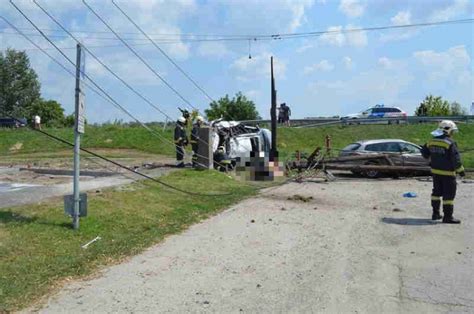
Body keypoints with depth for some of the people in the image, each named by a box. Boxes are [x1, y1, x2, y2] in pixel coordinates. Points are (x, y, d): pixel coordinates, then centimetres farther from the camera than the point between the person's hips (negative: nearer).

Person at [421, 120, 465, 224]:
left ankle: (435, 213, 24)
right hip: (447, 173, -7)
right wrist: (460, 170, -8)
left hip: (435, 171, 7)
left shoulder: (432, 141, 4)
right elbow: (455, 158, -19)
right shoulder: (450, 143, -18)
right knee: (449, 194, 0)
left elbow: (424, 152, 16)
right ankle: (448, 217, 3)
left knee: (437, 191, 18)